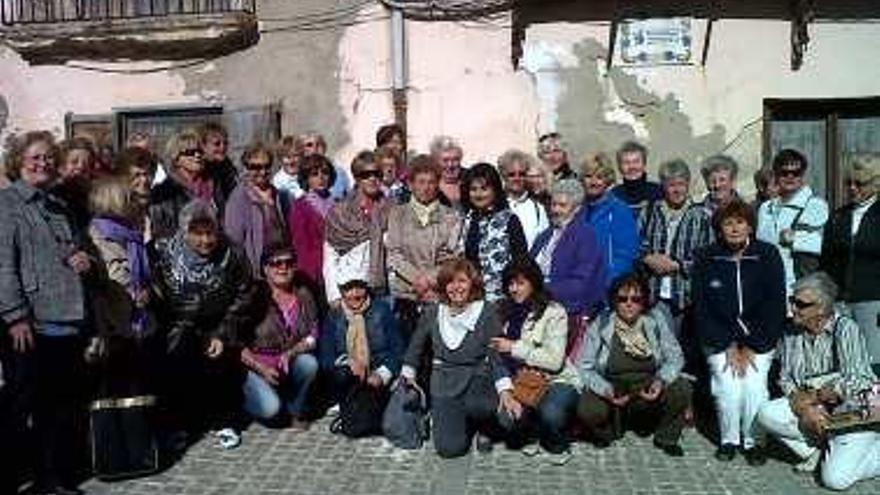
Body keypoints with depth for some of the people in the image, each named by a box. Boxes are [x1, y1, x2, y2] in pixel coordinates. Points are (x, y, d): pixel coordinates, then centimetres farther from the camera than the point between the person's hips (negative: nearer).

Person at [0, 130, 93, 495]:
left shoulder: (61, 208, 19)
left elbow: (78, 250, 31)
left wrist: (83, 259, 7)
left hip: (69, 323, 7)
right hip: (29, 325, -7)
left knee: (64, 407, 13)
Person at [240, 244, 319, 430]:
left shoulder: (303, 296, -1)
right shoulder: (255, 297, -12)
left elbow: (312, 336, -4)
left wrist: (290, 353, -22)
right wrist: (262, 369, -20)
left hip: (290, 366, 3)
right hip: (256, 366, -3)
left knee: (309, 363, -28)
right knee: (270, 408, -26)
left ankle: (295, 411, -1)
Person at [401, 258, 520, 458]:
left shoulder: (487, 311, -4)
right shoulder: (432, 314, 3)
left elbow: (497, 354, -10)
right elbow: (415, 349, 19)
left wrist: (505, 392, -23)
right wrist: (407, 378, 17)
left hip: (478, 381, -1)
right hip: (444, 385, 1)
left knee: (474, 406, -36)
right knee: (449, 448, -15)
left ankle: (485, 427, 2)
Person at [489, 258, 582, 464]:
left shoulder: (554, 312, -11)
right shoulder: (507, 311, 10)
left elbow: (555, 360, -19)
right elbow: (501, 351, 17)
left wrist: (514, 347, -20)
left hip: (557, 380, -4)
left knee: (550, 413, -34)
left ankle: (557, 445, 3)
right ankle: (532, 434, 11)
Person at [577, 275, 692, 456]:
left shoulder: (656, 321, -1)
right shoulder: (600, 325, -7)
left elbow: (675, 357, -2)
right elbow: (586, 368, -9)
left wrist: (661, 380, -22)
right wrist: (606, 390, -26)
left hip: (649, 393, 2)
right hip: (612, 392, -2)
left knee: (681, 388, -25)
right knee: (587, 409, -31)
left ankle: (666, 438, 4)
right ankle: (608, 431, 9)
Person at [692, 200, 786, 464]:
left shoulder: (768, 255, -6)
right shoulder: (705, 259, -6)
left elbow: (775, 306, -6)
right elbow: (701, 310, -6)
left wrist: (751, 349, -10)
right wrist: (729, 347, -11)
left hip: (759, 339, 0)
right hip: (718, 339, 0)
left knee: (754, 384, -18)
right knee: (728, 386, -17)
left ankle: (753, 440, 4)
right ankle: (729, 439, 5)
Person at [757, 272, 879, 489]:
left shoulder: (845, 328, -18)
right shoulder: (792, 332, -1)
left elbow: (854, 384, -24)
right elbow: (785, 379, 1)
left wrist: (813, 397, -14)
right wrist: (805, 409, -16)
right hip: (813, 408, 5)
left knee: (835, 478, -17)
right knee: (766, 414, -19)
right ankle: (814, 449, 1)